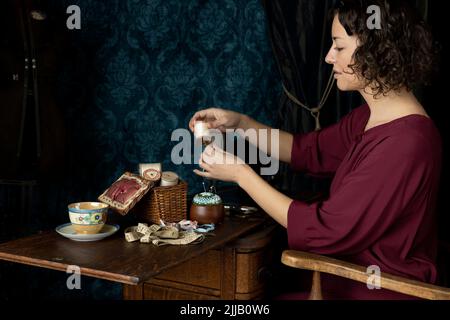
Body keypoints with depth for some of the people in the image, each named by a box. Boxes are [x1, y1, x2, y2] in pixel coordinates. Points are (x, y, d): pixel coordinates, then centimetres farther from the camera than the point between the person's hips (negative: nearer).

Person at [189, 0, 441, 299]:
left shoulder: (404, 143, -28)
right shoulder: (372, 117, 3)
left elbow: (323, 231, -25)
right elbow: (308, 150, 13)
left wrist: (241, 174, -17)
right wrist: (239, 123, 1)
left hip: (374, 291, -8)